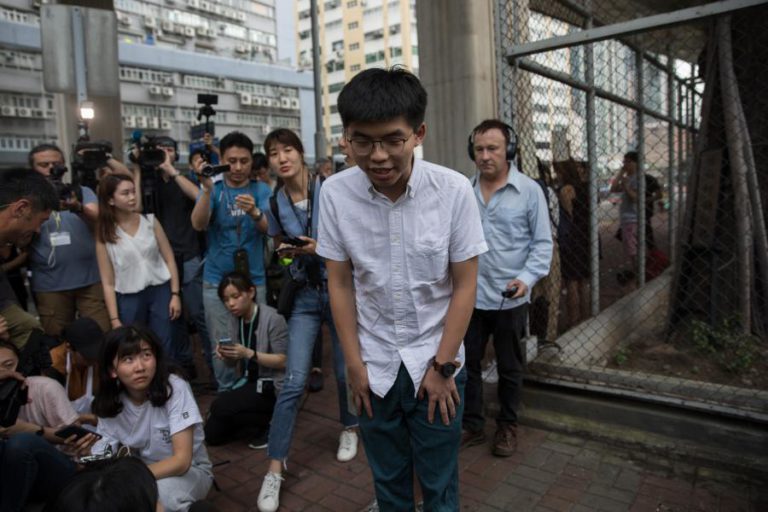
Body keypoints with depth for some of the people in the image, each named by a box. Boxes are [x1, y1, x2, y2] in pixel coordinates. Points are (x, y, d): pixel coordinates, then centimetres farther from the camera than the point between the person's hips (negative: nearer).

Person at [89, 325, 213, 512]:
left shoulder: (175, 388, -24)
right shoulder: (110, 403, -9)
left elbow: (181, 460, -26)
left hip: (189, 471, -4)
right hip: (142, 470, 4)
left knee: (160, 494, -34)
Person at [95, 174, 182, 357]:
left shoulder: (150, 221, 0)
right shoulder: (105, 235, -3)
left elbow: (169, 259, 2)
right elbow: (108, 282, -3)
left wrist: (175, 294, -4)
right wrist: (115, 320, -6)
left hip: (160, 291, 1)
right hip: (128, 299, -1)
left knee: (164, 349, 6)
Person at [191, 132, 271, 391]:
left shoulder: (261, 189, 2)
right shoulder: (213, 190, 3)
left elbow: (268, 228, -14)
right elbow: (198, 224, -15)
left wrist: (254, 212, -37)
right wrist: (207, 189, -30)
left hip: (253, 279, 0)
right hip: (216, 280, 0)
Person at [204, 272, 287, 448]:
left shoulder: (272, 318, -21)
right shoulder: (235, 318, 1)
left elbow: (283, 361, -19)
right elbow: (233, 362, 7)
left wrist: (249, 354, -29)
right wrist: (225, 355, -17)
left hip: (273, 385, -7)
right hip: (249, 382, 8)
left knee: (220, 406, -24)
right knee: (212, 435, 2)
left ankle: (269, 423, -3)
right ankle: (256, 417, 22)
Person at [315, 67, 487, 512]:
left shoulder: (454, 190, -16)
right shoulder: (335, 192, -12)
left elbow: (465, 285, -9)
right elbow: (340, 283, -3)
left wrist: (441, 366, -7)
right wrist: (354, 363, -1)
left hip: (437, 363, -1)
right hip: (373, 366, 2)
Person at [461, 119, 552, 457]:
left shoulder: (529, 191, -7)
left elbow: (543, 242, -6)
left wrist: (527, 279, -20)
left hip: (510, 299, -2)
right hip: (470, 296, 3)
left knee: (509, 369, 14)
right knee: (466, 363, 11)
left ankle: (507, 426, 34)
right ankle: (472, 425, 30)